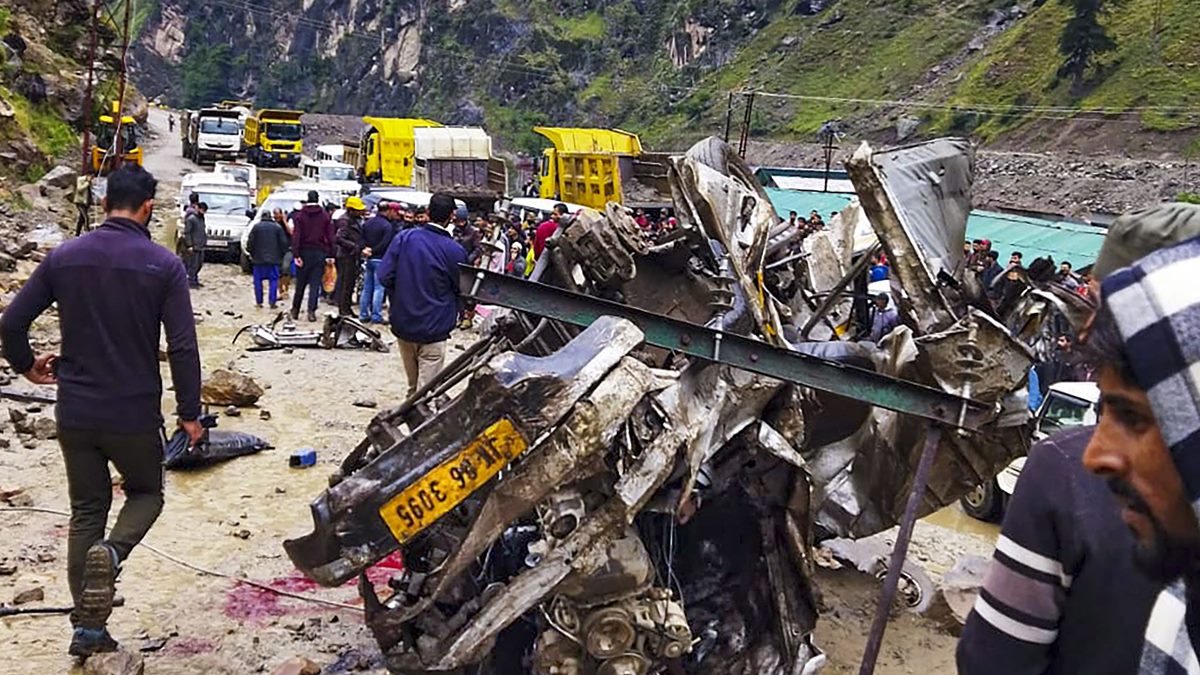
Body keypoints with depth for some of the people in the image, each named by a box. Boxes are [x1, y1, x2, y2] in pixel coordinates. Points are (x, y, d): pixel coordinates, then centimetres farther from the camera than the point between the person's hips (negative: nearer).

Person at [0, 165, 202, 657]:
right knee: (146, 493, 20)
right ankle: (111, 551, -11)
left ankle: (87, 627, 16)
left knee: (86, 511, 15)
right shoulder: (164, 265, -10)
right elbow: (182, 348, -14)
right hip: (135, 414, -3)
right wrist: (190, 413, -5)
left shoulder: (63, 257, 0)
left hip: (75, 413, 3)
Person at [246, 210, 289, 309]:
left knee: (258, 281, 9)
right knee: (273, 281, 5)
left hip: (258, 259, 0)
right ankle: (272, 302, -1)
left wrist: (251, 252, 15)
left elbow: (250, 242, -1)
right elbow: (284, 243, -1)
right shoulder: (277, 227, 0)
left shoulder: (256, 227, -1)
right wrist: (281, 254, 13)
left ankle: (259, 302, 10)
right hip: (273, 259, 0)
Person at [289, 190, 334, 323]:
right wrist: (330, 255, 2)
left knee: (301, 283, 10)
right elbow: (330, 237, -1)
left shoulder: (299, 215, -2)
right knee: (315, 283, 0)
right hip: (320, 253, 0)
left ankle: (295, 310, 18)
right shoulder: (325, 216, 2)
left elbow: (296, 236, -8)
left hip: (304, 252, 0)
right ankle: (311, 311, -7)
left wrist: (296, 255, -9)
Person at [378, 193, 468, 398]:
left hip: (402, 324, 4)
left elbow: (384, 276, -7)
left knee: (413, 385, 24)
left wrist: (399, 299, 10)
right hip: (433, 329, -4)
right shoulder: (454, 250, -15)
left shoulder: (404, 237, -7)